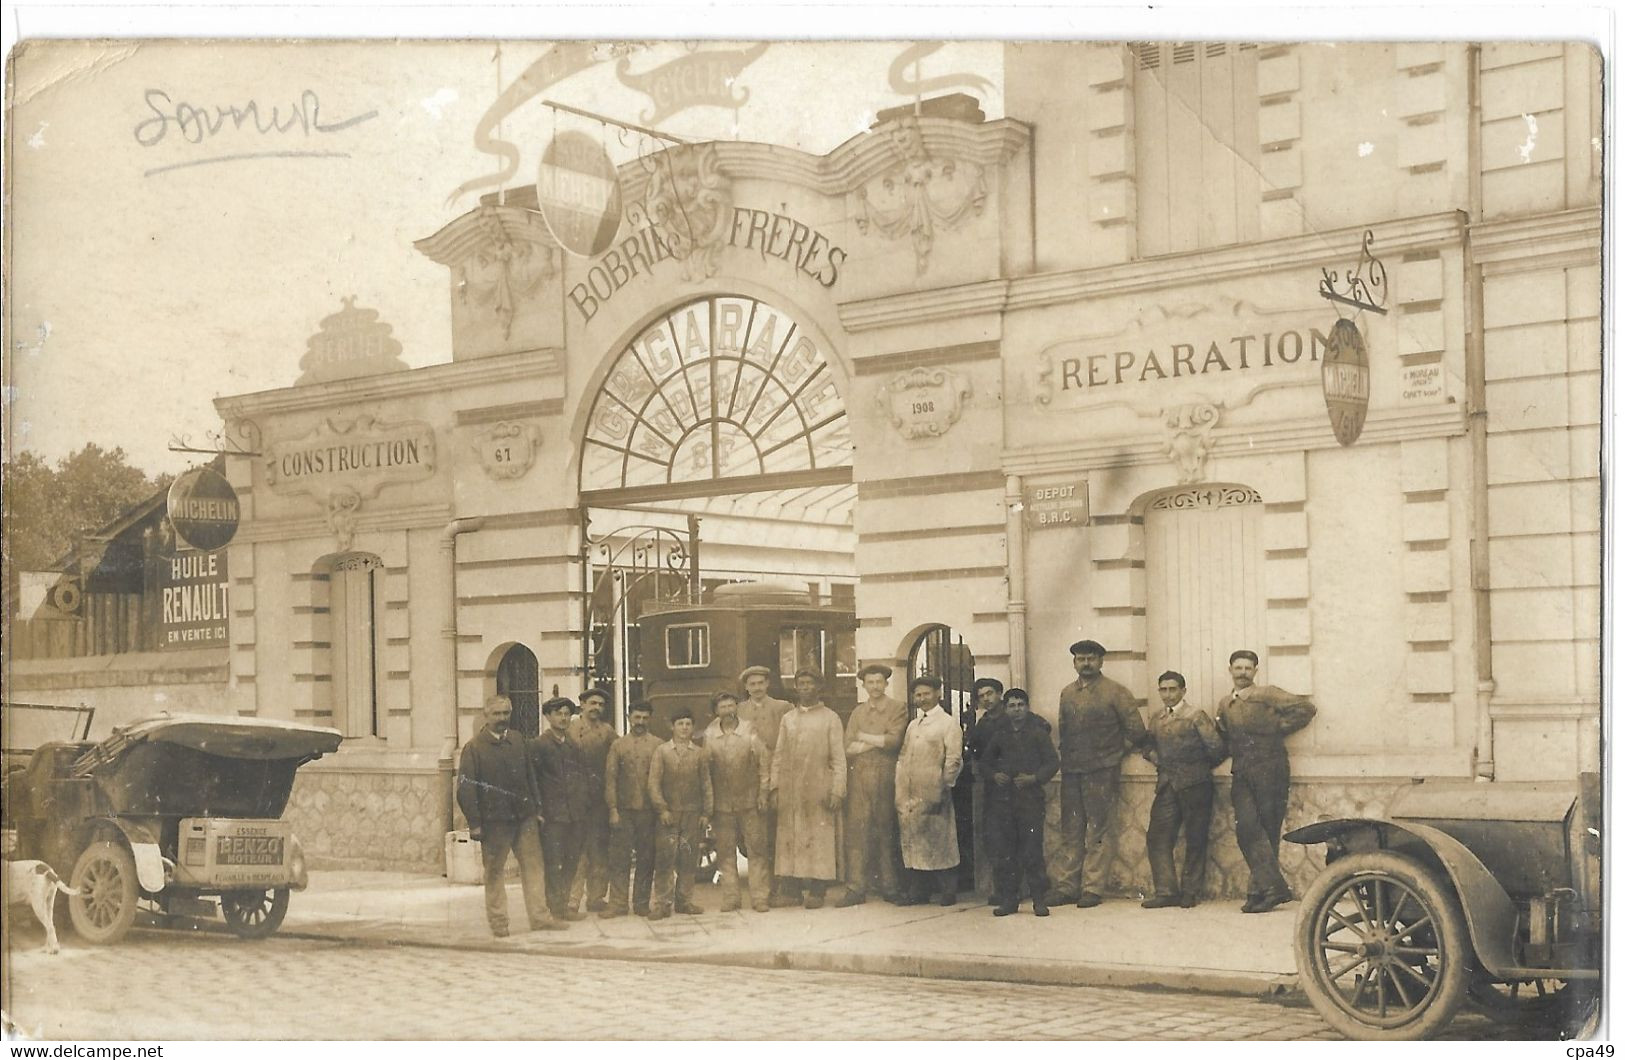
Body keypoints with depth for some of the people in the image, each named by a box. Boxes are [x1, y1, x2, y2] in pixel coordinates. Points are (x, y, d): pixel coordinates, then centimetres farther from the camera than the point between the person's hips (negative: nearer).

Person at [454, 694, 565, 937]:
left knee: (534, 866, 4)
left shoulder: (518, 741, 11)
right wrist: (474, 823, -12)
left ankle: (539, 916, 10)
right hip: (494, 820, -5)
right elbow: (466, 787, -8)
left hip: (524, 816, 5)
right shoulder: (474, 747, -6)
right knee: (494, 872, 4)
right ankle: (498, 922, 13)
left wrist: (536, 807, 12)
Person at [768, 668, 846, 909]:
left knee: (819, 839, -3)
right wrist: (774, 785, 4)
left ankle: (817, 893, 0)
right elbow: (778, 755, 14)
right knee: (788, 838, 1)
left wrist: (837, 790, -8)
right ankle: (790, 890, 5)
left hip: (818, 788, -3)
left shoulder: (830, 718, 5)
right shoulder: (787, 719, 15)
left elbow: (839, 758, 0)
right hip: (790, 789, 3)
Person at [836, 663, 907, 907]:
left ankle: (889, 886, 10)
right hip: (859, 777, 3)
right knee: (857, 831, -3)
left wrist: (865, 738, -2)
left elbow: (894, 741, -10)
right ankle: (856, 888, -2)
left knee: (887, 831, 2)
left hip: (886, 777, -3)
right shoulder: (858, 712, 16)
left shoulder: (898, 709, 4)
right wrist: (879, 742, -7)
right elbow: (848, 747, 5)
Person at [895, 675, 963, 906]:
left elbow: (954, 759, -6)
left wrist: (944, 788, -13)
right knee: (913, 841, 6)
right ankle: (919, 890, 13)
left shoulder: (948, 723, 1)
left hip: (933, 793, -6)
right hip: (910, 795, 6)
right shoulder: (913, 725, 20)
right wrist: (900, 790, 9)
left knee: (941, 840, -5)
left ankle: (948, 891, 2)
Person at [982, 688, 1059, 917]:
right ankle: (1008, 899, 8)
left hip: (1030, 797, -3)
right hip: (1002, 799, 3)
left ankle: (1039, 900, 0)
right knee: (1003, 851, 1)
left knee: (1032, 850, -6)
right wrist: (994, 775, 1)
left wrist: (1034, 778, -12)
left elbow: (1053, 762, 2)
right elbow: (985, 760, 22)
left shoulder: (1038, 733, 5)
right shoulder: (999, 735, 14)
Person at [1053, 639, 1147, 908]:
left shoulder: (1115, 692, -2)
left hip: (1101, 772, -5)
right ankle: (1068, 887, 11)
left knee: (1098, 832, -4)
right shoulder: (1067, 694, 14)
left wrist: (1114, 751, 5)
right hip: (1071, 772, 5)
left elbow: (1136, 730, -3)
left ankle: (1093, 889, -2)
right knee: (1070, 831, 6)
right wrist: (1066, 757, 12)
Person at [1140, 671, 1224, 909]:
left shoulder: (1196, 715, -5)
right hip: (1167, 784, 5)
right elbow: (1147, 744, 26)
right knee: (1157, 837, -3)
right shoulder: (1157, 719, 13)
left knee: (1195, 840, 2)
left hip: (1194, 784, -5)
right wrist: (1152, 755, 5)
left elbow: (1216, 747, -9)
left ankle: (1191, 891, 11)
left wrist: (1201, 767, 4)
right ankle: (1166, 891, 1)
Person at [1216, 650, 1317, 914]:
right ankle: (1274, 886, -11)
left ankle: (1260, 889, 1)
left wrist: (1280, 728, -4)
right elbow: (1223, 737, 27)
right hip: (1241, 775, 4)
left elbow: (1305, 708, -4)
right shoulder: (1225, 705, 17)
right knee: (1247, 828, -11)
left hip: (1269, 772, -4)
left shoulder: (1267, 695, 1)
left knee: (1267, 830, -2)